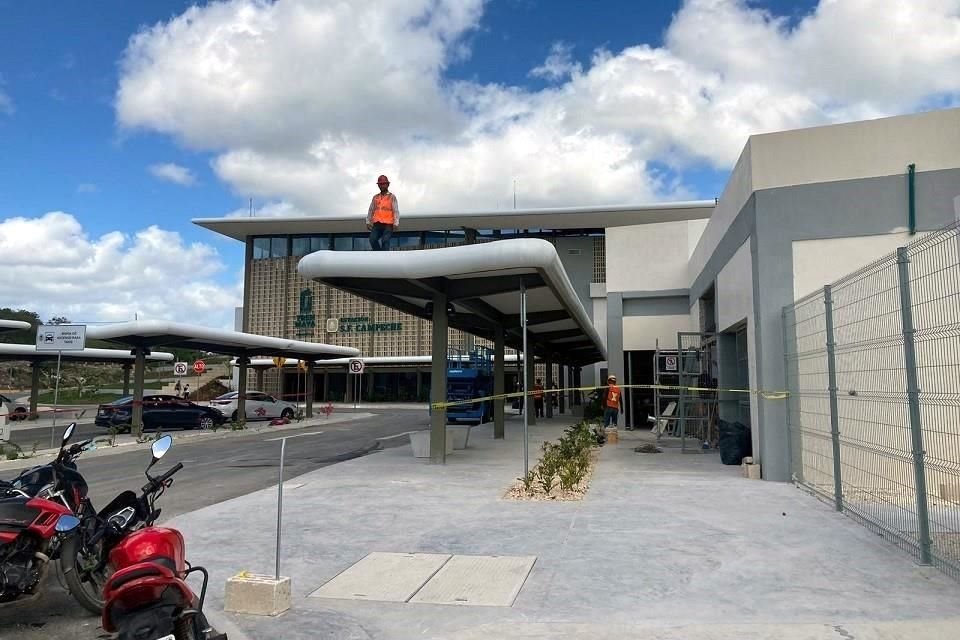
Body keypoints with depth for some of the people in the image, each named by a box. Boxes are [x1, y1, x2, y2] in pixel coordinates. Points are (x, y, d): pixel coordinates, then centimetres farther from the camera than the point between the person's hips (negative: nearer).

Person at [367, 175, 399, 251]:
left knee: (385, 241, -16)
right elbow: (370, 210, 19)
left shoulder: (392, 197, 8)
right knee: (373, 240, -14)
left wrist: (396, 223, -11)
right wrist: (368, 222, 10)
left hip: (388, 225, -3)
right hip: (377, 224, 3)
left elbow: (396, 211, 0)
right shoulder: (375, 197, 19)